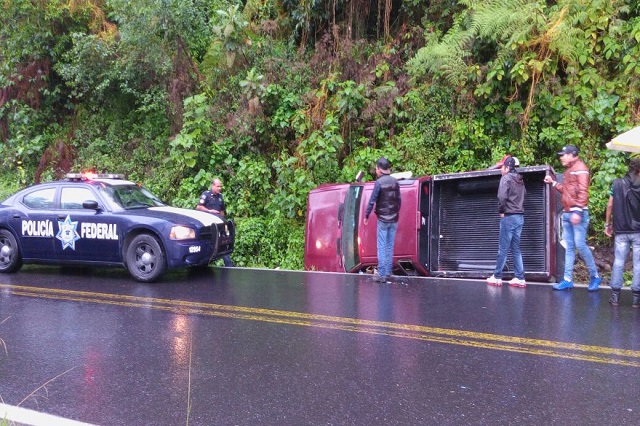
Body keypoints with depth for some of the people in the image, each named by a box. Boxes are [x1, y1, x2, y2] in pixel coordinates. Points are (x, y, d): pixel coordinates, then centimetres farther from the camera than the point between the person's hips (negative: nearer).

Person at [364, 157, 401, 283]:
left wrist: (366, 216, -2)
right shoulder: (395, 182, 5)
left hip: (383, 219, -5)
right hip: (394, 220, 5)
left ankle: (382, 275, -4)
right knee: (390, 247, 11)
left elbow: (372, 201, -11)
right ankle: (388, 273, 14)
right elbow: (399, 200, 10)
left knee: (382, 247, -2)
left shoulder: (379, 182, -11)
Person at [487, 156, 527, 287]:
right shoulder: (520, 180, 14)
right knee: (516, 249, 10)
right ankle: (520, 278, 8)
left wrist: (501, 211, -9)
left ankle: (497, 277, 7)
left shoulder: (506, 178, -9)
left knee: (503, 249, -1)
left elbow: (502, 196, -20)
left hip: (509, 217, -7)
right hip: (520, 216, 7)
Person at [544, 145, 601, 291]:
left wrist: (578, 211, -23)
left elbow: (582, 192, -16)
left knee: (580, 245, -10)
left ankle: (594, 276, 6)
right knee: (569, 247, 6)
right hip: (566, 213, 9)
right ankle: (568, 279, 7)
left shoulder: (580, 168, -7)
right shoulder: (568, 170, 20)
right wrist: (553, 182, 17)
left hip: (577, 213, -9)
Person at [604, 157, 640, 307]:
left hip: (621, 231, 2)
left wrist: (607, 224, 11)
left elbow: (610, 206, 2)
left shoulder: (617, 184, 0)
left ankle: (615, 296, 8)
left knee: (618, 262, 7)